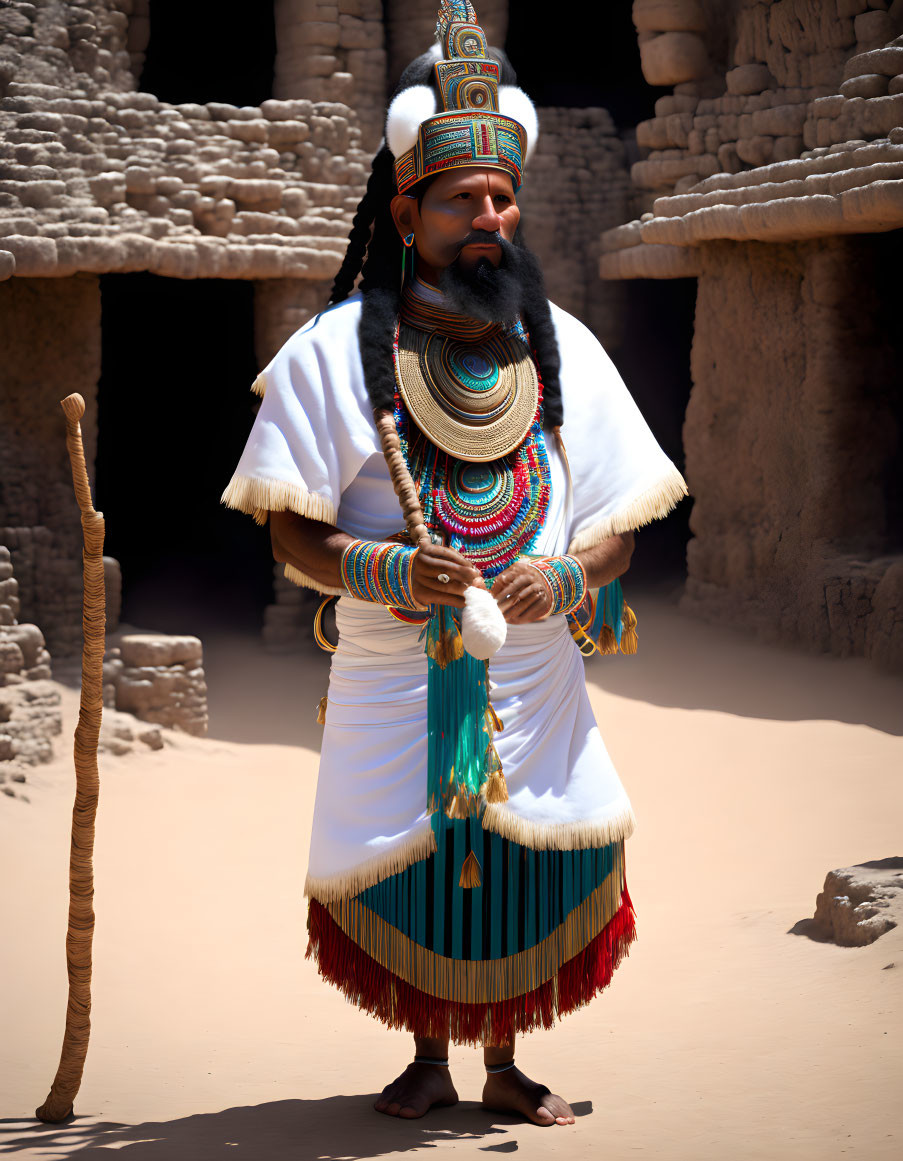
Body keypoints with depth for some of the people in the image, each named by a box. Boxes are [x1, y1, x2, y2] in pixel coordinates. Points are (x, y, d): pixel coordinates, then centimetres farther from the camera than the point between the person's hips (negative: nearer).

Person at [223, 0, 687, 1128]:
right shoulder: (333, 353, -5)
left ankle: (502, 1064, 22)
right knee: (405, 880, 3)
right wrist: (385, 572, -23)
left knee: (533, 867, 2)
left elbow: (618, 518, 5)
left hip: (534, 683, 2)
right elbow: (292, 531, -5)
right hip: (393, 684, -2)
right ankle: (428, 1059, 26)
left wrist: (565, 578, -16)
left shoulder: (563, 349, 4)